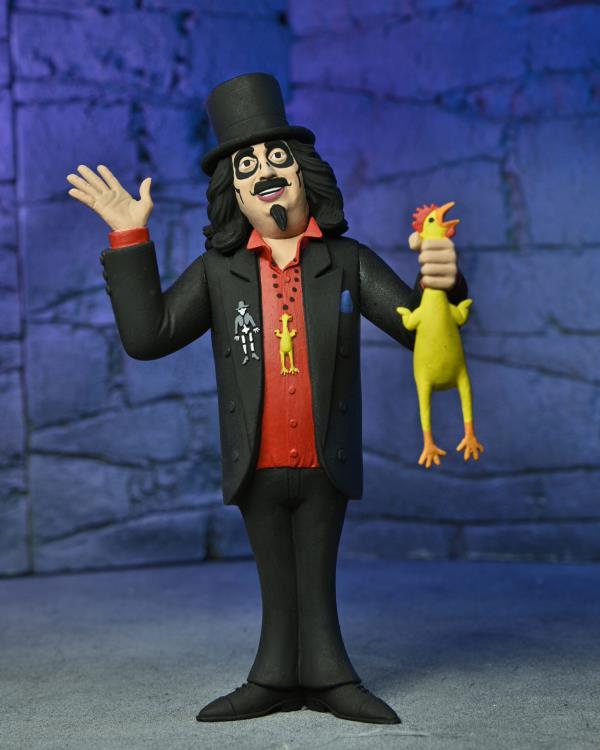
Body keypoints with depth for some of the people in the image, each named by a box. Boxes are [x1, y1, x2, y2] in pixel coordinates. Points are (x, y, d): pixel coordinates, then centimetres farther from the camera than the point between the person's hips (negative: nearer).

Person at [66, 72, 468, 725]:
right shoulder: (218, 272, 2)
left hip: (326, 463, -1)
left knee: (317, 583, 11)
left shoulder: (347, 262, 0)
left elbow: (418, 327, -5)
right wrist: (130, 238, -8)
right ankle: (277, 681, 23)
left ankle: (327, 678, 21)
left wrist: (439, 285, -29)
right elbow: (147, 335, -4)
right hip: (256, 466, 1)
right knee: (277, 585, 12)